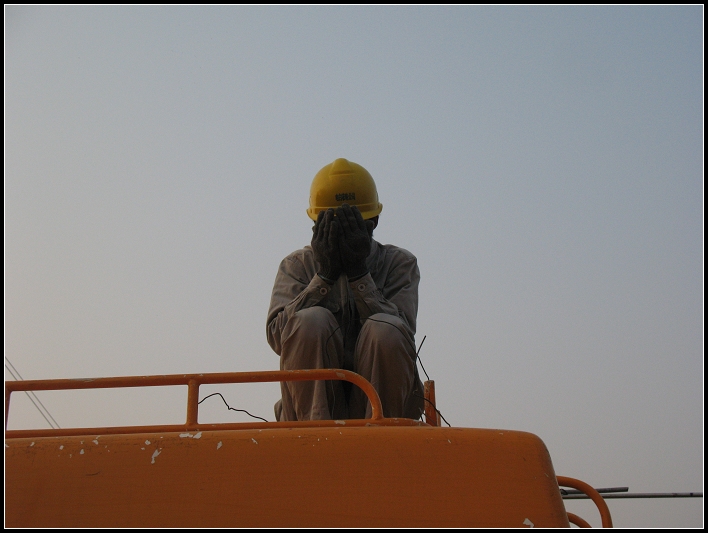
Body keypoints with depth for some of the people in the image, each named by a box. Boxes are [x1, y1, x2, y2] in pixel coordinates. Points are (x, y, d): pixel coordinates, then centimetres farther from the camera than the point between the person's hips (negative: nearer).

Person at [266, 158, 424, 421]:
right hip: (315, 399, 0)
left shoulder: (400, 263, 7)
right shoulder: (297, 265, 10)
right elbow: (277, 336, -7)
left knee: (384, 329, -27)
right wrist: (324, 275, -14)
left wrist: (358, 273, -16)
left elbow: (402, 337, -11)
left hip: (379, 398, 0)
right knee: (311, 320, -25)